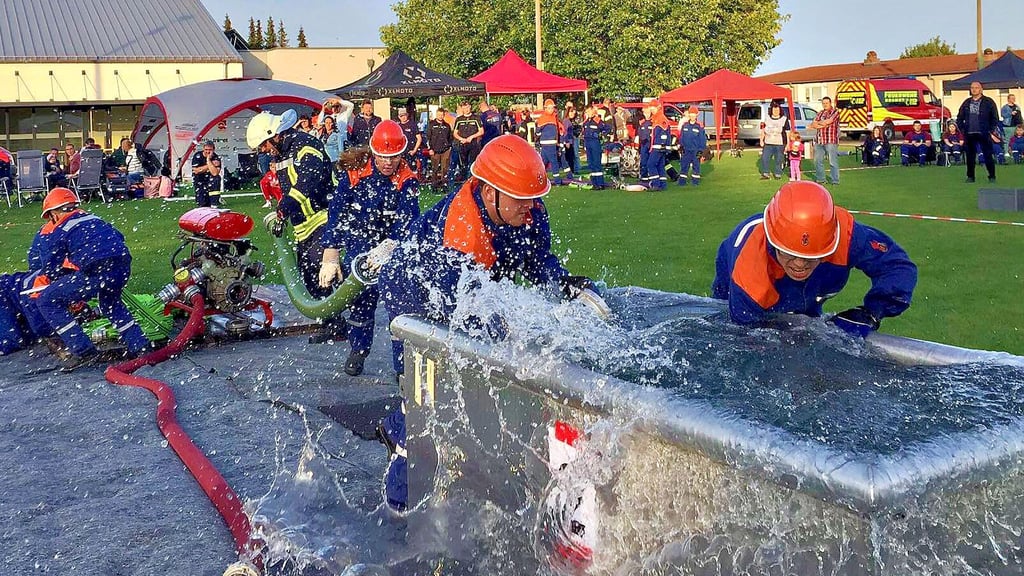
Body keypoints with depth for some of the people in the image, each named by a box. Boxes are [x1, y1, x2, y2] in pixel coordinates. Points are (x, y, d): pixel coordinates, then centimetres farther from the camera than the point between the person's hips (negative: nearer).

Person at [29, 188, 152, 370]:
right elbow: (118, 238, 33)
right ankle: (140, 346, 30)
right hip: (123, 267, 7)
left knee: (46, 302, 7)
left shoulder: (53, 231, 10)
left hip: (96, 272, -7)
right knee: (110, 303, 37)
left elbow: (50, 268, 8)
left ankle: (83, 350, 2)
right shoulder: (93, 218, 27)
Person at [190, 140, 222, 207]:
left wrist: (208, 160, -28)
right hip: (199, 181, -1)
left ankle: (214, 203, -25)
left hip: (210, 180, 1)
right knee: (202, 203, -16)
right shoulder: (197, 156, -10)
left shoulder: (216, 158, -12)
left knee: (217, 178, -35)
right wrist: (210, 165, -18)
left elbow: (215, 173, -27)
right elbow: (196, 171, -19)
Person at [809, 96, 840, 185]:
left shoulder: (835, 112, 1)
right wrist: (822, 126, -8)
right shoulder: (820, 113, 18)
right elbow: (813, 125, 8)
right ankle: (820, 179, 19)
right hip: (819, 141, 6)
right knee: (818, 161, 8)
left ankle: (835, 181, -4)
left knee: (833, 162, -7)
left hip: (831, 141, -6)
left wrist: (818, 123, 3)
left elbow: (828, 121, -13)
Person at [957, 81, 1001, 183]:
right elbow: (960, 117, 15)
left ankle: (992, 176, 8)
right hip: (969, 134, 3)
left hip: (984, 134, -3)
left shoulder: (988, 102, 0)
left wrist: (991, 130, -7)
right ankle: (970, 176, 15)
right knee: (970, 156, 7)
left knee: (988, 155, 0)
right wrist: (962, 129, 3)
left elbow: (995, 118, 0)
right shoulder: (966, 103, 12)